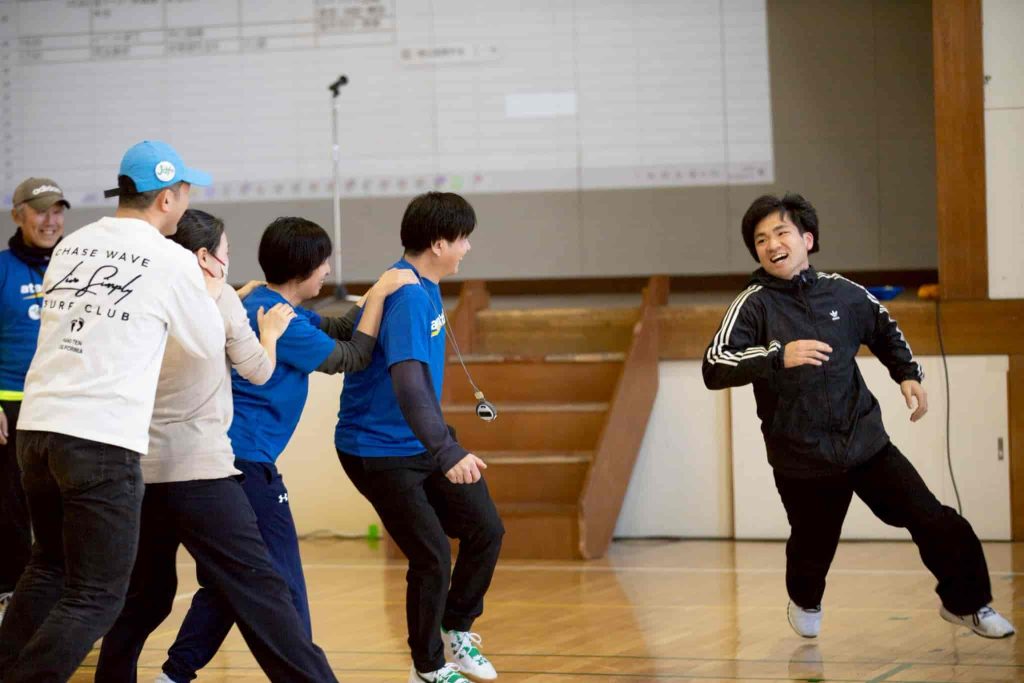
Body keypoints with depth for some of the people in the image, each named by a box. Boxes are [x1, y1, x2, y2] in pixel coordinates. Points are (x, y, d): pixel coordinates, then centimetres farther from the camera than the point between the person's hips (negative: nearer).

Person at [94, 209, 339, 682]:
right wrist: (270, 331, 25)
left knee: (144, 594, 17)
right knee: (258, 588, -9)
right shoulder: (219, 299, -1)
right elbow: (259, 372, 6)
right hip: (200, 470, -6)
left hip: (142, 470, 6)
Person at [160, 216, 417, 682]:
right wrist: (380, 293, -1)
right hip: (247, 463, -10)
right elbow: (351, 357, -7)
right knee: (282, 588, -5)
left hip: (225, 459, 10)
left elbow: (339, 329, 21)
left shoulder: (260, 305, 14)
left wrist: (380, 289, 11)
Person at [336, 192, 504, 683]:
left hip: (422, 441, 9)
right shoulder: (407, 297, -26)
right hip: (380, 452, -9)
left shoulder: (424, 288, 4)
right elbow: (408, 381, -37)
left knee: (485, 530, 7)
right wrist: (447, 452, -44)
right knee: (433, 557, -8)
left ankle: (457, 631, 26)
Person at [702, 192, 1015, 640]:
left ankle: (966, 603, 21)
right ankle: (805, 603, 47)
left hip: (866, 443, 3)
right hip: (801, 460, -2)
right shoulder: (754, 305, -11)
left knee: (935, 522, -2)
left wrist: (908, 374, 9)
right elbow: (714, 368, -24)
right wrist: (779, 357, -35)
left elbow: (885, 331, 22)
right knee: (812, 550, 12)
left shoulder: (843, 293, 1)